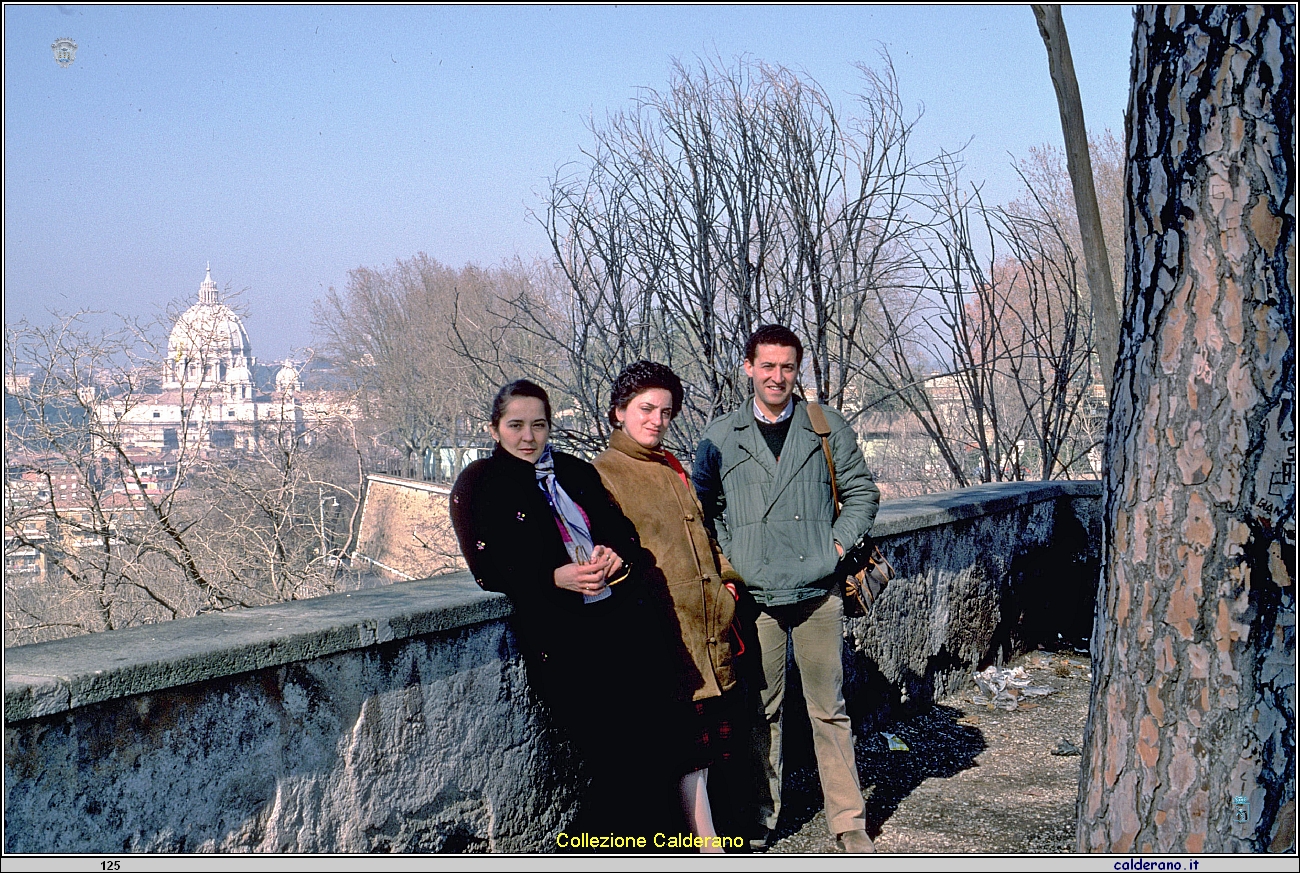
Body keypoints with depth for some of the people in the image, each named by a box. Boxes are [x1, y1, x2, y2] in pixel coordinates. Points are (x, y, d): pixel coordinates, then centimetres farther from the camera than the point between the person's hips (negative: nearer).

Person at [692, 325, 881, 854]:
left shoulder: (828, 428, 7)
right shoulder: (720, 438, 7)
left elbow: (862, 492, 12)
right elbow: (705, 508, 12)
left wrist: (839, 544, 0)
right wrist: (727, 560, 0)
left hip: (817, 591, 0)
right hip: (753, 596, 0)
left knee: (829, 708, 4)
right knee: (761, 710, 6)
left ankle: (848, 822, 11)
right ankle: (760, 817, 18)